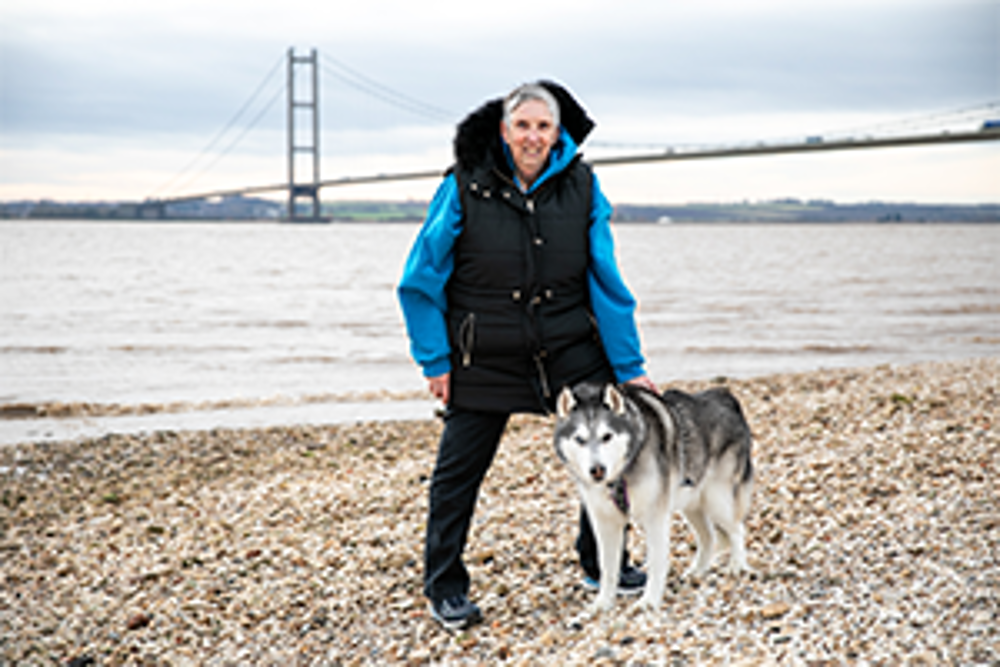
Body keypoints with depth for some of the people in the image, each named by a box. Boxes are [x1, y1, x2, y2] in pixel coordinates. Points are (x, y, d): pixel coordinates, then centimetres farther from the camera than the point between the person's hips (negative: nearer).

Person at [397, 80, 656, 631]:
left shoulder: (581, 187, -3)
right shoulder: (465, 187, -10)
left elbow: (607, 282, -1)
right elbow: (420, 280, -4)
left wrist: (629, 368, -2)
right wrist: (434, 360, -7)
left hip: (570, 347, 3)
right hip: (485, 356, -2)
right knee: (458, 471, 1)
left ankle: (603, 565, 25)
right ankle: (444, 587, 18)